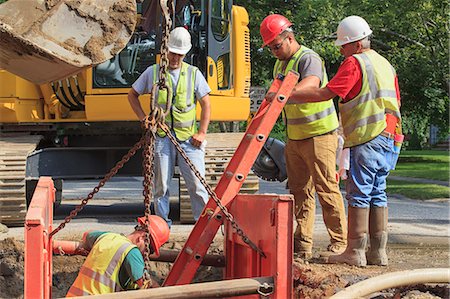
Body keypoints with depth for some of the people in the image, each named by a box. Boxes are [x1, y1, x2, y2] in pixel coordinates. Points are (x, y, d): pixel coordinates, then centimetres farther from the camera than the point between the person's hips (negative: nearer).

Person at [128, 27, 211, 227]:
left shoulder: (193, 74, 7)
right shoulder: (153, 72, 7)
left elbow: (205, 104, 8)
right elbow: (132, 95, 18)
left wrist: (202, 132, 0)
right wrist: (143, 119, 7)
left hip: (188, 137, 0)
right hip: (162, 136, 0)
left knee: (196, 182, -6)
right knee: (161, 184, 4)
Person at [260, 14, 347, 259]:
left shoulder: (309, 59, -13)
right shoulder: (279, 66, 15)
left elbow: (310, 84, -35)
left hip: (319, 135, -8)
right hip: (294, 138, 8)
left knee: (327, 190, -6)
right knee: (300, 192, 6)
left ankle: (339, 242, 1)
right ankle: (302, 245, 8)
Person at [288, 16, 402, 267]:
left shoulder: (354, 63, -8)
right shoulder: (385, 64, 19)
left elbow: (326, 93, -14)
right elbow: (396, 103, 22)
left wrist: (288, 96, -11)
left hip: (368, 139, -9)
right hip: (389, 139, 9)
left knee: (359, 194, -5)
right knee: (378, 194, 11)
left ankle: (355, 252, -4)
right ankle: (379, 251, 10)